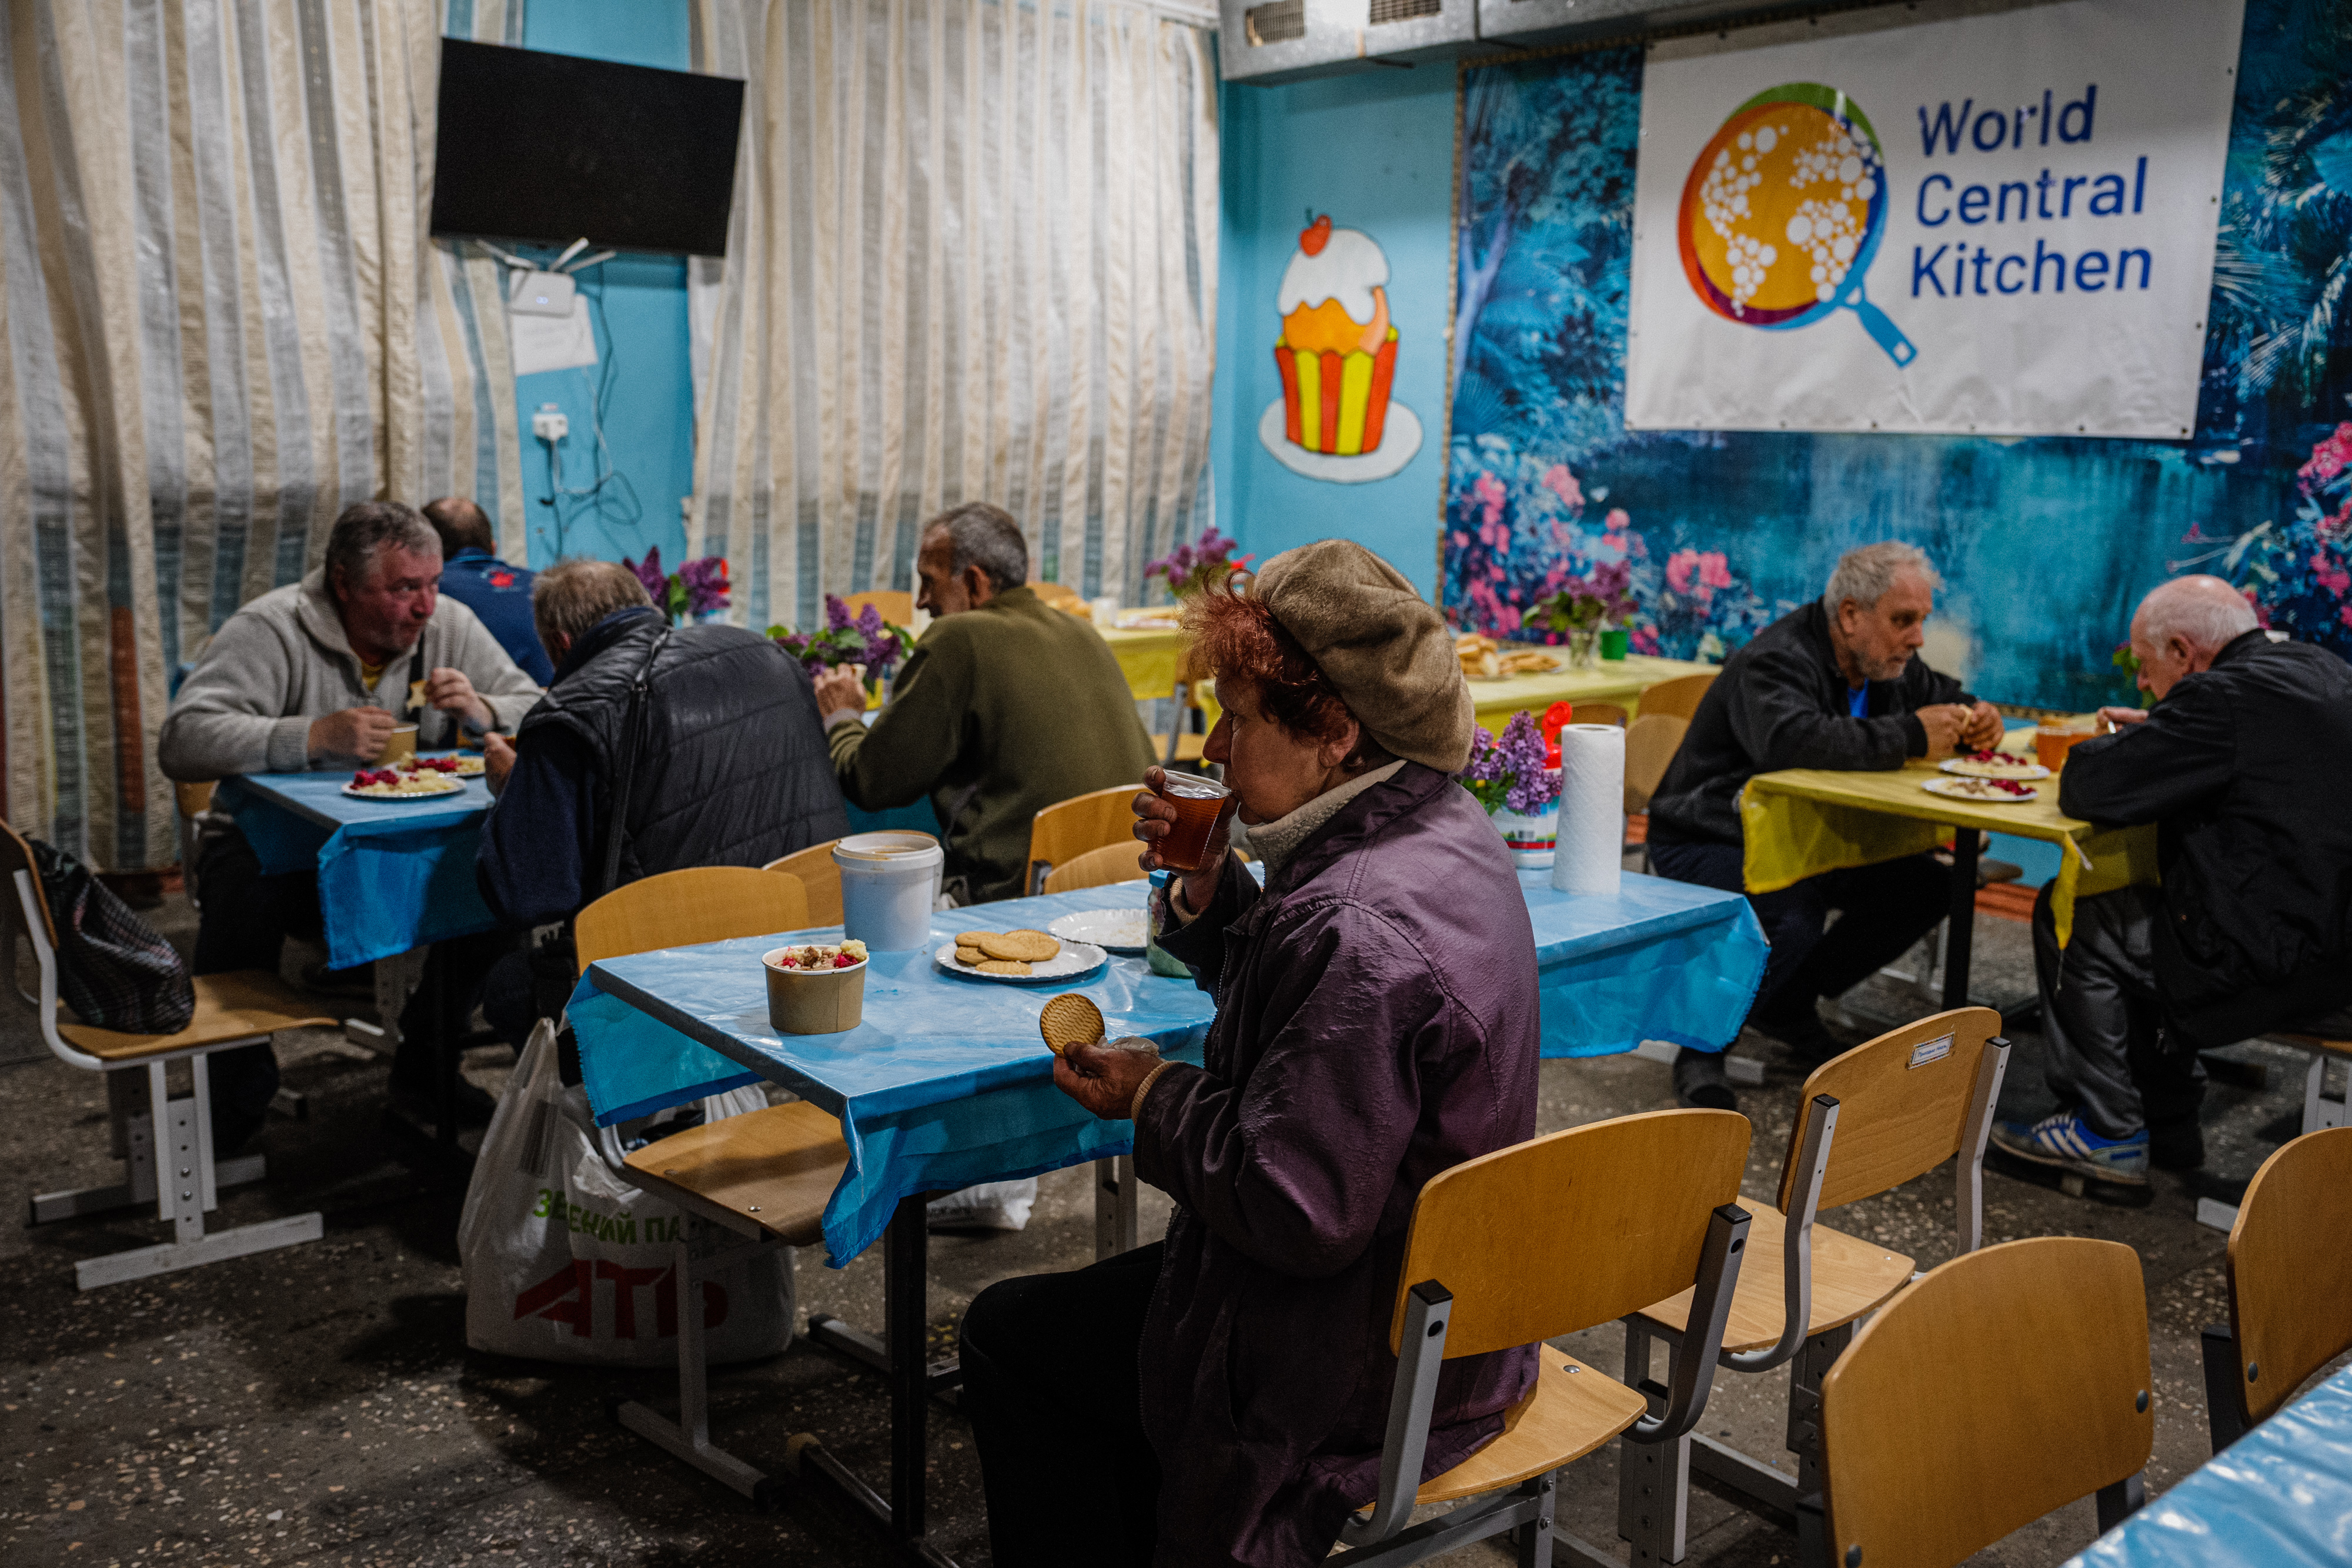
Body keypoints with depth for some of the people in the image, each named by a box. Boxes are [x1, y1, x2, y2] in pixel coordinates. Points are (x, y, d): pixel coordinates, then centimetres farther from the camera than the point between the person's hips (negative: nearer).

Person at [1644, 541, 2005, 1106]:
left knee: (1928, 888, -6)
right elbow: (1792, 741, -45)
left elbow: (1944, 697, 22)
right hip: (1707, 842, -9)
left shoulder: (1888, 661, 3)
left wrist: (1975, 720, -4)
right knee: (1791, 921, -36)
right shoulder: (1777, 662, -25)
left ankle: (1788, 1003, 8)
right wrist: (1910, 737, -36)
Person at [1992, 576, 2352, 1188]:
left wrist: (2110, 749, 3)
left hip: (2285, 966, -10)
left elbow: (2088, 790, -19)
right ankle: (2169, 1130, 32)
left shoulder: (2224, 697, -19)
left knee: (2070, 920, 3)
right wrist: (2156, 732, 18)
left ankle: (2107, 1133, 14)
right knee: (2145, 919, 26)